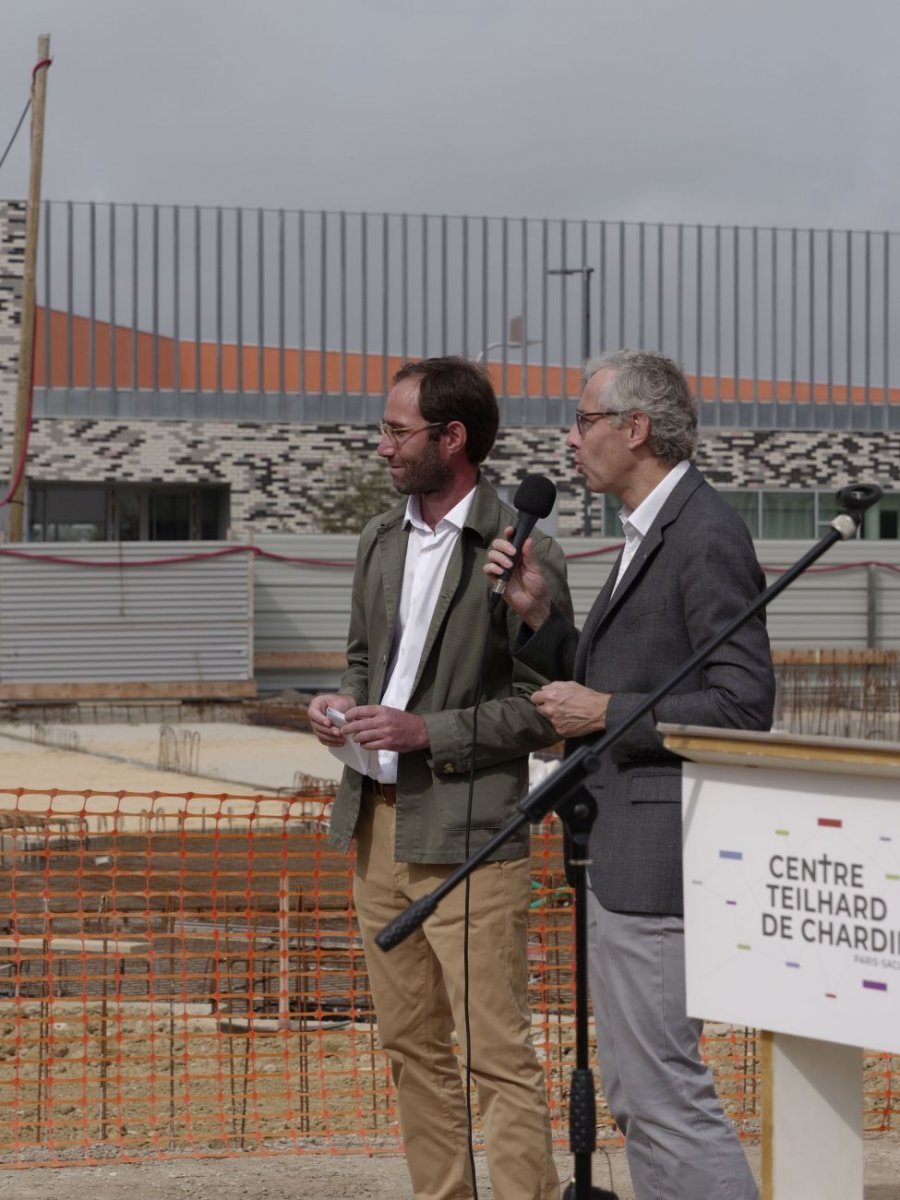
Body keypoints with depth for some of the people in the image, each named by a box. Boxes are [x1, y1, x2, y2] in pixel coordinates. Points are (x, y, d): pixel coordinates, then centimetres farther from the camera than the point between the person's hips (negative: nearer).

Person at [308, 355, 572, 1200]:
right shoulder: (381, 540, 11)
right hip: (377, 824, 8)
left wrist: (427, 732, -19)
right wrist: (343, 704, 2)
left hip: (467, 836, -7)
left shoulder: (524, 555, -11)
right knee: (411, 1045, 13)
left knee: (498, 1054, -7)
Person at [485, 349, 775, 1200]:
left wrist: (607, 714, -16)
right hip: (620, 849, 11)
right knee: (633, 1089, 16)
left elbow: (743, 703, -20)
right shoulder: (649, 535, 16)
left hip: (660, 851, -11)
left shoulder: (706, 536, -15)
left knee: (664, 1088, -10)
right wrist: (537, 617, 6)